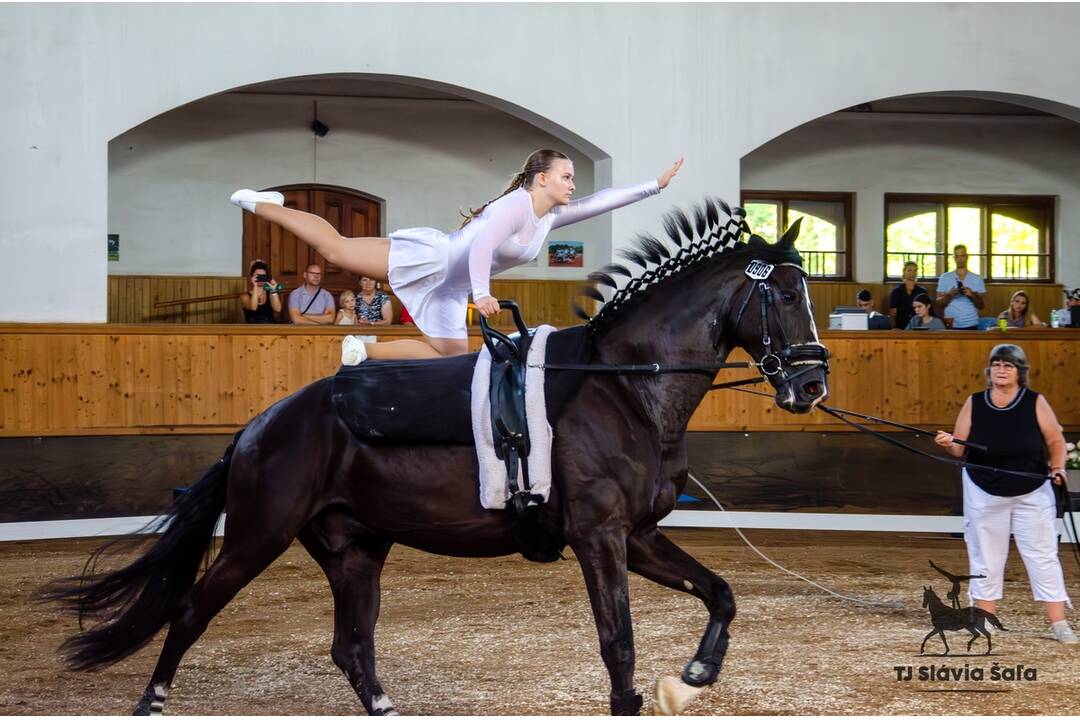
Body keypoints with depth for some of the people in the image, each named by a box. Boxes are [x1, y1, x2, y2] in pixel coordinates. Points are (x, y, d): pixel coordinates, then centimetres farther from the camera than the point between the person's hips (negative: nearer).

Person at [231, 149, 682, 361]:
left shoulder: (551, 216, 6)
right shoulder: (516, 206, -19)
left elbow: (602, 201, 11)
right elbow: (481, 247, -31)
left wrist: (656, 185, 8)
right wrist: (482, 294, -42)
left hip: (449, 288, 9)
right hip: (428, 258, -9)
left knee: (449, 356, 4)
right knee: (336, 248, -7)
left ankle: (365, 351, 12)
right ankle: (263, 206, 9)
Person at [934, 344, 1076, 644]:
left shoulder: (1036, 402, -6)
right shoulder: (974, 404, -2)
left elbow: (1056, 441, 1)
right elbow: (959, 448, 1)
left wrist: (1058, 467, -15)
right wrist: (948, 444, -21)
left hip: (1032, 495, -1)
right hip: (984, 495, 1)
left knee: (1043, 556, -2)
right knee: (985, 557, 8)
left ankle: (1059, 623, 1)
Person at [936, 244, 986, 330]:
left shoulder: (977, 279, 6)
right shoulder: (945, 278, 5)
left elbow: (981, 306, 6)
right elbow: (939, 303, 3)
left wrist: (972, 295, -12)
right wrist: (949, 295, -15)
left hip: (971, 325, 0)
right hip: (951, 325, 0)